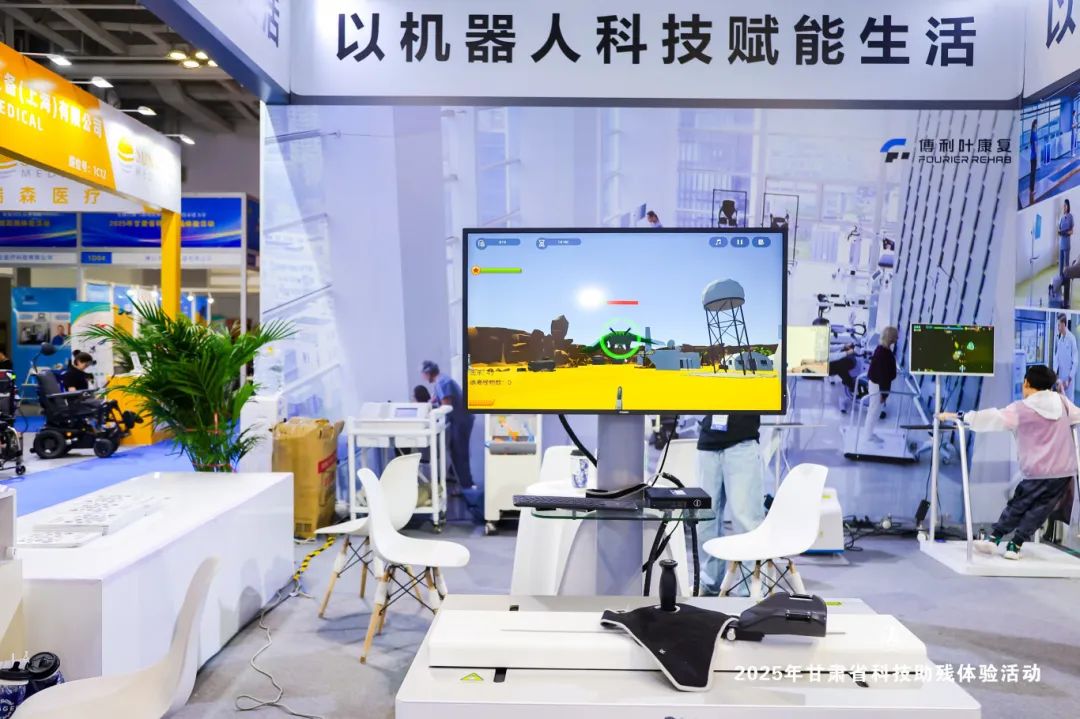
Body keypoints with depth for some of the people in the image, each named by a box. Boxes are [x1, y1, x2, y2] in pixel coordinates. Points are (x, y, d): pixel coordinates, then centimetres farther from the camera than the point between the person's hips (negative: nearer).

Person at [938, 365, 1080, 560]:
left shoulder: (1021, 409, -6)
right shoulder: (1062, 402, 9)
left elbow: (990, 418, -11)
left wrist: (956, 416, -7)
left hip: (1038, 473, -3)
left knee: (1018, 506, 10)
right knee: (1038, 510, 8)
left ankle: (994, 539, 11)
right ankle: (1015, 545, 5)